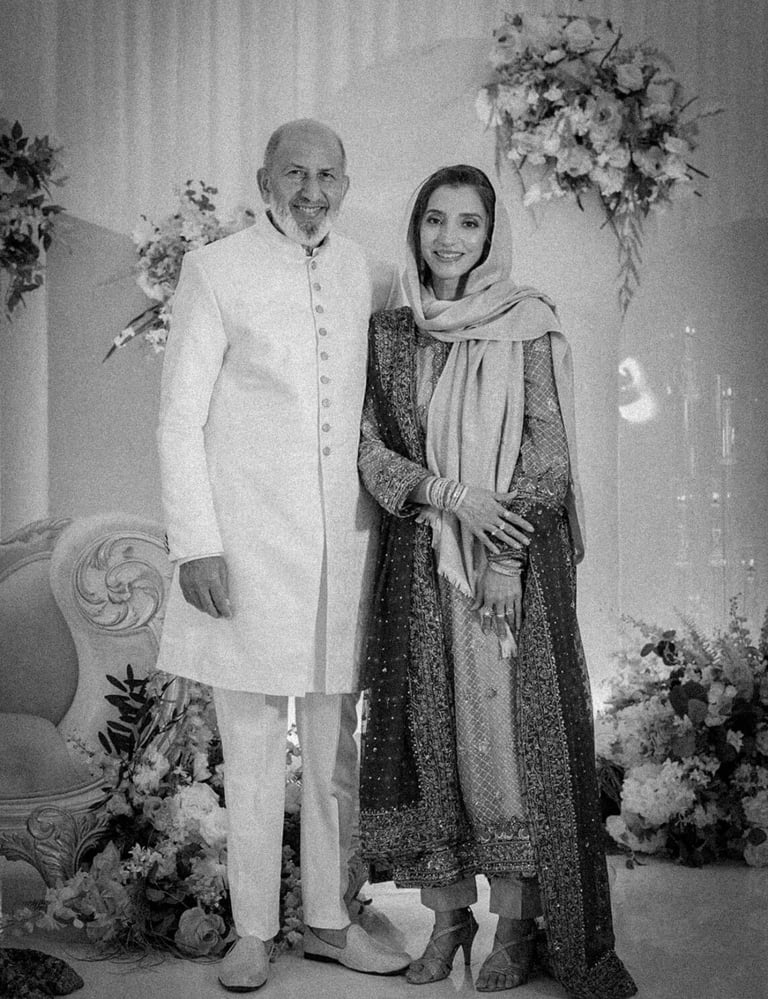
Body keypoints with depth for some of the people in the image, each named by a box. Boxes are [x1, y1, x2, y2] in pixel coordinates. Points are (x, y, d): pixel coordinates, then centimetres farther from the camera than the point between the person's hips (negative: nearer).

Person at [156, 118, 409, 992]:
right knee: (252, 748, 4)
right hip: (245, 547, -4)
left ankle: (328, 919, 24)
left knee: (335, 746, 10)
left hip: (341, 544, 4)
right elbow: (179, 421, -6)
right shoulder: (214, 272, -4)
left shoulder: (356, 269, 10)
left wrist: (387, 504, 14)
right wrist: (195, 545, -12)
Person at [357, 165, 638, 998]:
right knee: (430, 732, 4)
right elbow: (370, 449, 3)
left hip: (516, 557, -2)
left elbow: (547, 451, -4)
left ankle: (518, 920, 9)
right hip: (420, 562, 3)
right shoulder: (387, 333, 8)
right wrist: (448, 494, -13)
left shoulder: (527, 326, 1)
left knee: (510, 727, -2)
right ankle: (447, 912, 15)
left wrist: (508, 559, -13)